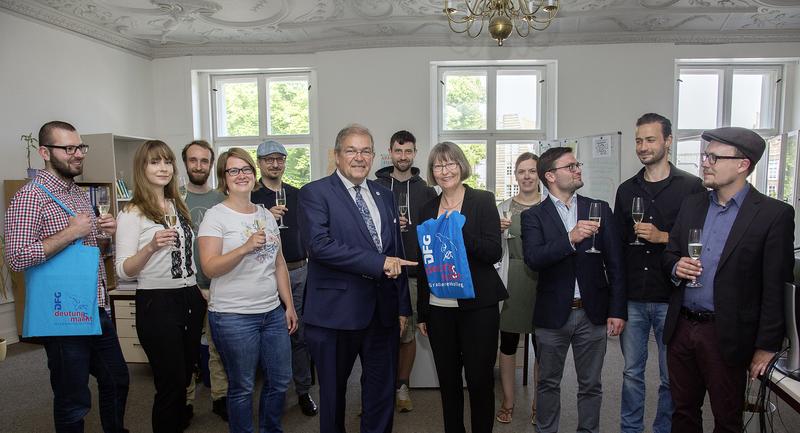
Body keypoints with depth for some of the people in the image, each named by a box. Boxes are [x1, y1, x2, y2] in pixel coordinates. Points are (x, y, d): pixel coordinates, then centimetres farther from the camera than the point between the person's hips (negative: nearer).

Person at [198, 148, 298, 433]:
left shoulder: (265, 215, 11)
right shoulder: (215, 216, -7)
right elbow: (209, 268, -16)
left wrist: (289, 305, 12)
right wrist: (245, 247, -30)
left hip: (273, 313, 6)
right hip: (234, 316, -6)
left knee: (280, 381, 14)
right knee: (242, 388, 7)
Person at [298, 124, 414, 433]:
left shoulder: (384, 195, 12)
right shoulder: (314, 193, -6)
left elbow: (397, 253, 14)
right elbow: (319, 244, -21)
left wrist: (403, 306, 11)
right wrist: (378, 263, -22)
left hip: (383, 311, 5)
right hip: (337, 311, -4)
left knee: (382, 390, 15)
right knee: (333, 391, 14)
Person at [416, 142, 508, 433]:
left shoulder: (483, 201, -2)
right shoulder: (428, 210, 8)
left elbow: (494, 253, -9)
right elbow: (423, 264, 11)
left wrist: (460, 230, -23)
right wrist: (422, 313, 11)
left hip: (477, 307, -3)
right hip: (438, 308, 4)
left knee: (480, 380, 4)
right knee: (448, 381, 13)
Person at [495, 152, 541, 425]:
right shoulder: (503, 208, 6)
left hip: (543, 280, -1)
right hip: (511, 280, 1)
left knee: (542, 345, 6)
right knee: (508, 341, 8)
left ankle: (539, 404, 25)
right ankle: (507, 402, 24)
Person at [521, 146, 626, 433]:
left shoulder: (600, 209, 4)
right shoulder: (534, 216, -2)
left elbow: (615, 264, 3)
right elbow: (533, 259, -18)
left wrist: (617, 310, -2)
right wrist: (570, 239, -29)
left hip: (593, 313, 2)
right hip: (553, 313, -1)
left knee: (590, 385, 14)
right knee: (548, 383, 14)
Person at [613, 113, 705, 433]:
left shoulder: (691, 187, -2)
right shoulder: (626, 190, 9)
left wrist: (663, 237, -17)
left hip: (670, 298, -3)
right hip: (632, 298, 3)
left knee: (671, 377, 9)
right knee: (632, 372, 13)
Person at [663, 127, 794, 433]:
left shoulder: (774, 214, -9)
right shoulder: (692, 204, 7)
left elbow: (776, 288, -10)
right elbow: (670, 254, 15)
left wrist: (767, 346, -9)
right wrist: (676, 266, -8)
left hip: (727, 336, -4)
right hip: (682, 328, 4)